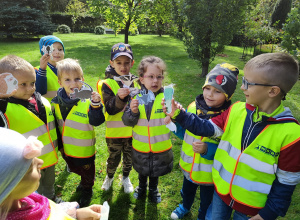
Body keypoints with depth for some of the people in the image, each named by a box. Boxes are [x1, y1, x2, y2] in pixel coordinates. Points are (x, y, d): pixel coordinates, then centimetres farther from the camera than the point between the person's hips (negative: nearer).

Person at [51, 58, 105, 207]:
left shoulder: (87, 100, -24)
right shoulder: (56, 101, -8)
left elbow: (96, 121, -31)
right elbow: (54, 125, 4)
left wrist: (96, 105, -47)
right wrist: (58, 144, 10)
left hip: (84, 149, -5)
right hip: (66, 148, 5)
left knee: (87, 171, 20)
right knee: (74, 168, 30)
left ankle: (87, 191, 49)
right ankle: (84, 182, 60)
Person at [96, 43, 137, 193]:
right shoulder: (107, 84, -12)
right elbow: (110, 109, -21)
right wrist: (119, 97, -38)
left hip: (132, 130, 3)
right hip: (115, 132, -3)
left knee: (129, 158, 21)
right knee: (114, 159, 17)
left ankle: (125, 178, 49)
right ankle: (109, 177, 48)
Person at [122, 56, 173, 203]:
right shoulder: (136, 96, -12)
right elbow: (127, 121, -10)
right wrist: (133, 112, -30)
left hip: (160, 147, -1)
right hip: (140, 147, 1)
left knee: (156, 172, 25)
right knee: (142, 170, 27)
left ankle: (153, 189, 54)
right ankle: (141, 186, 58)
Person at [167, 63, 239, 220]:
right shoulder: (193, 107, -12)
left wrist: (207, 149, -36)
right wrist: (174, 123, -17)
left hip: (209, 172, -4)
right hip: (189, 166, 4)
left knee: (206, 201, 24)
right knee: (187, 191, 33)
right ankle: (185, 206, 64)